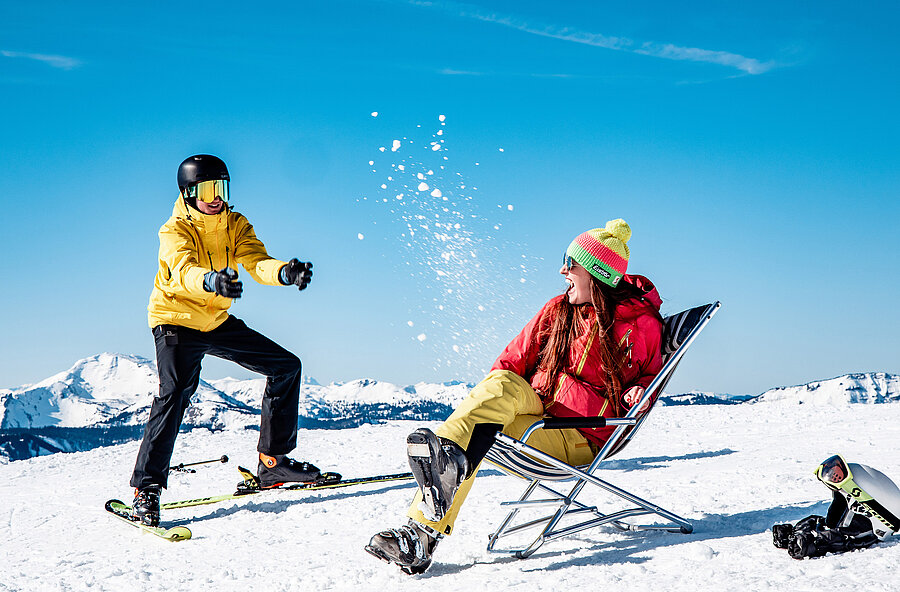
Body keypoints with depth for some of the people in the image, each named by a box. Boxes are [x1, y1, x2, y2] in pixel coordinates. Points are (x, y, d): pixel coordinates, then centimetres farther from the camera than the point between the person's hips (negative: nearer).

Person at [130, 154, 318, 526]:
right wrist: (211, 280, -62)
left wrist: (286, 273, -44)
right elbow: (184, 272, -39)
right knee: (175, 395, -26)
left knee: (286, 366, 2)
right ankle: (146, 489, -19)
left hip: (218, 321, 6)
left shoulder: (236, 226, -4)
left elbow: (257, 264, -21)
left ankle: (273, 461, 10)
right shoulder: (174, 231, -18)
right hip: (177, 320, -6)